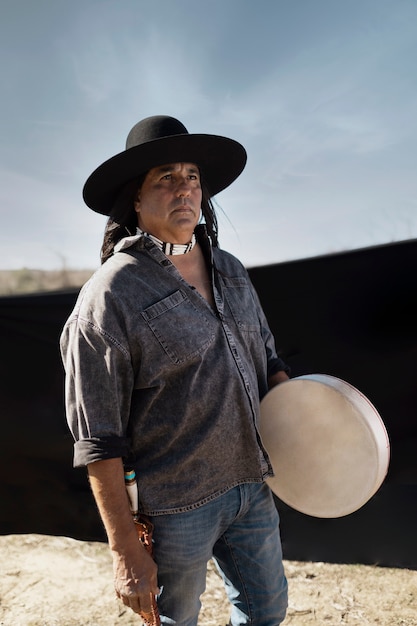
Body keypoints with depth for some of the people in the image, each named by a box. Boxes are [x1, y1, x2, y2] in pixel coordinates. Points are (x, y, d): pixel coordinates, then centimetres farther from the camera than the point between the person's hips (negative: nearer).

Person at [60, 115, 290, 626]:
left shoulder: (230, 269, 5)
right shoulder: (109, 296, -18)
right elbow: (97, 442, -17)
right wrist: (124, 550, -15)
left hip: (249, 486, 6)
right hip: (174, 506, -6)